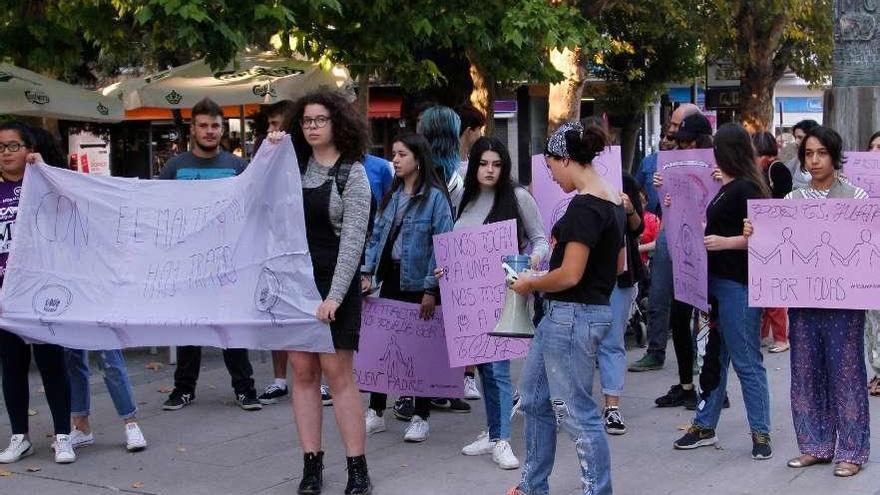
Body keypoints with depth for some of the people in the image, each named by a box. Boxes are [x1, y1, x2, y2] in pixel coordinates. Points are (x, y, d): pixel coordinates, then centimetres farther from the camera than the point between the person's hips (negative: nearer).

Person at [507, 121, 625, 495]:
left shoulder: (584, 206, -20)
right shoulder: (612, 201, 10)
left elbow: (570, 276, -23)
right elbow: (618, 264, 20)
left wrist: (530, 284, -7)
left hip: (573, 316, -11)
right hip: (561, 316, 11)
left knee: (576, 412, -2)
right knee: (534, 399, 19)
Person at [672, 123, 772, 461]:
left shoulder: (746, 189, -14)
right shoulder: (727, 188, 16)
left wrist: (725, 242, -24)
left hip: (737, 285, -10)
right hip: (716, 282, 10)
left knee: (746, 362, -4)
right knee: (714, 357, 15)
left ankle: (761, 433, 4)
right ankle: (705, 427, 24)